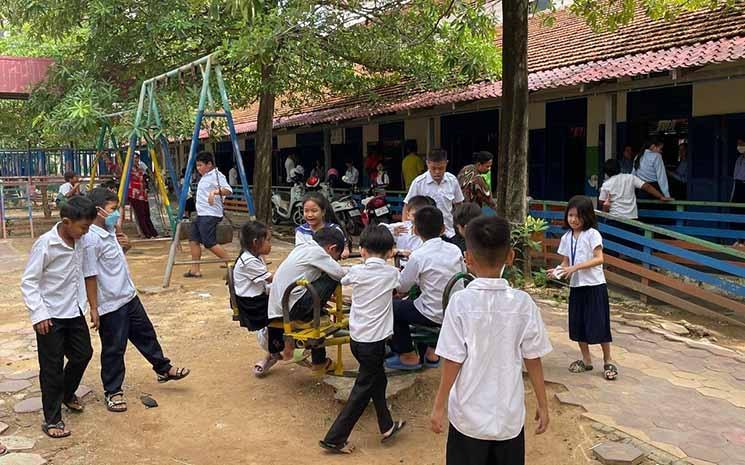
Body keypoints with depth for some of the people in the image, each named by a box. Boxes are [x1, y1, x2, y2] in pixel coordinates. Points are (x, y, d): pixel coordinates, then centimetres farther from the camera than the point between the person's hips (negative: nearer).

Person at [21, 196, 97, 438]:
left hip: (74, 311, 7)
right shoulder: (45, 244, -20)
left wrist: (91, 306, 10)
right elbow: (28, 282, -16)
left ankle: (67, 393, 43)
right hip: (51, 316, -6)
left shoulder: (79, 242, -1)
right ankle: (52, 419, 15)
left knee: (82, 354, 17)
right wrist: (39, 314, -21)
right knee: (52, 367, 2)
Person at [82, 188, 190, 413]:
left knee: (146, 334, 21)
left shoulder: (109, 231, 5)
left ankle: (163, 369, 39)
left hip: (129, 296, 9)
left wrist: (123, 244, 1)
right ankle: (112, 392, 22)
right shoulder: (91, 239, -23)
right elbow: (89, 276, -22)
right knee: (114, 349, 6)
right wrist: (94, 308, -20)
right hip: (111, 305, -9)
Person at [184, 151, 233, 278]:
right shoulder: (205, 177, 17)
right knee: (193, 240, 6)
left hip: (210, 215, -10)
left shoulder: (216, 175, -12)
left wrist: (215, 191, -41)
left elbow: (228, 190, -28)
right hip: (201, 215, 10)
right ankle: (195, 270, 11)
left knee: (210, 243, -12)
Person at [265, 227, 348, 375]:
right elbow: (341, 274, -9)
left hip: (276, 306, 9)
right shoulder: (316, 252, -11)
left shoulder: (302, 247, 15)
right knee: (332, 280, -5)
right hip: (292, 308, -9)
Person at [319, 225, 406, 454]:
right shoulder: (391, 273, -5)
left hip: (356, 338, 4)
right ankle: (335, 438, 5)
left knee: (378, 380, 22)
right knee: (362, 390, 5)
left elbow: (343, 280, 20)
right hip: (374, 341, -4)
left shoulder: (356, 271, -2)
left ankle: (387, 426, 36)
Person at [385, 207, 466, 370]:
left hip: (434, 316, -6)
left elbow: (402, 287, -9)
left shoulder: (418, 256, -18)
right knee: (411, 302, 30)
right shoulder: (455, 249, -3)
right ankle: (430, 352, 32)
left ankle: (408, 356, 22)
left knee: (393, 307, 14)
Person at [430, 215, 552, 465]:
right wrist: (542, 405, 10)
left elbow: (453, 361, -13)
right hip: (510, 415, 2)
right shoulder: (523, 303, -9)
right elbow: (533, 360, -3)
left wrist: (439, 406, -1)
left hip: (469, 416, -2)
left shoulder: (461, 302, -16)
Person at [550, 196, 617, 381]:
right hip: (576, 286, 6)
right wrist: (558, 271, -13)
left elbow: (599, 259, -19)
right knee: (578, 324, 10)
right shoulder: (566, 237, 6)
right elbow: (566, 262, 9)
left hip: (595, 286, -6)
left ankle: (608, 361, 16)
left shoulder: (592, 234, -10)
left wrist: (575, 267, -27)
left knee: (599, 324, 0)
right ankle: (586, 360, 24)